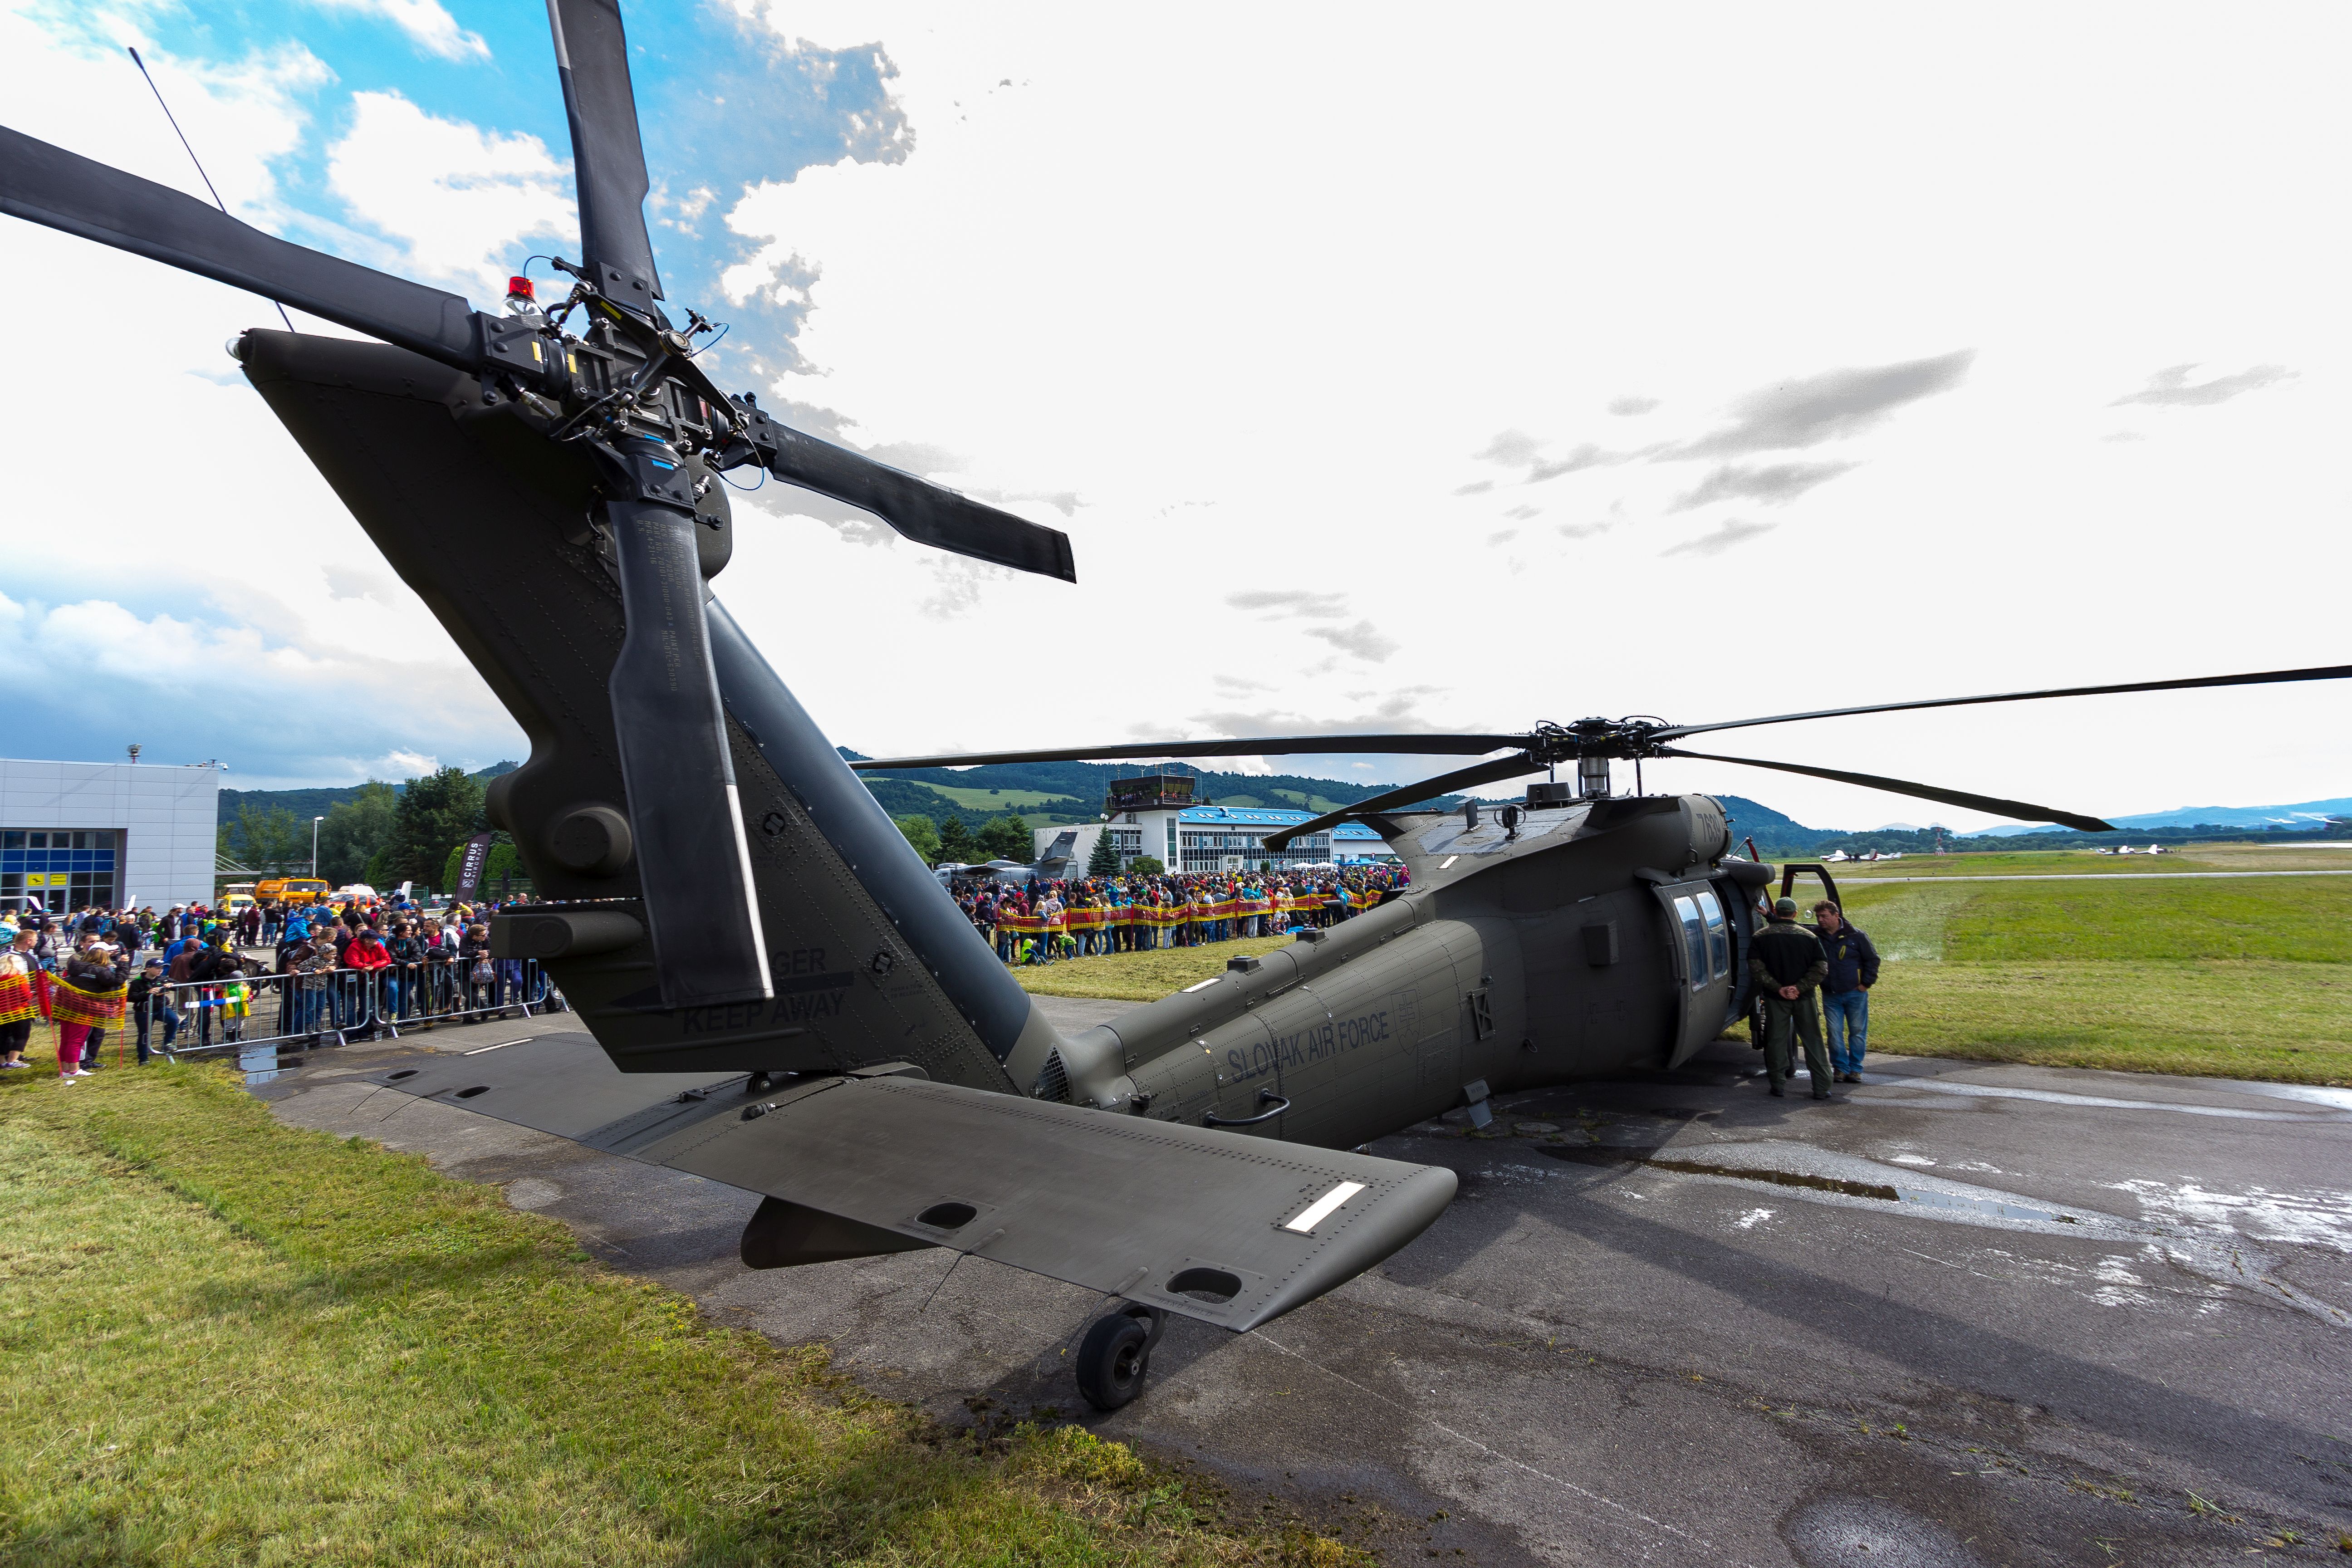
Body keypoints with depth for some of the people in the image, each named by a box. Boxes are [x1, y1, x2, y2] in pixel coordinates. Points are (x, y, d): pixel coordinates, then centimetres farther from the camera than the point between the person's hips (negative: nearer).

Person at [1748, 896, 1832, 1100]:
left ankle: (1777, 1084, 11)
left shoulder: (1761, 937, -4)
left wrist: (1778, 988, -12)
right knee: (1813, 1041, 9)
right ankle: (1821, 1088, 10)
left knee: (1776, 1040, 8)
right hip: (1804, 998, 1)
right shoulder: (1809, 936, 0)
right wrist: (1800, 988, -12)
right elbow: (1821, 967, -6)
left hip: (1775, 998, -1)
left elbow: (1756, 967, -12)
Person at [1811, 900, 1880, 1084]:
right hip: (1830, 996, 2)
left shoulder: (1855, 935, -6)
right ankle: (1840, 1068, 11)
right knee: (1834, 1033, 1)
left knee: (1858, 1032, 5)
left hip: (1855, 993, -2)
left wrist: (1866, 983, -3)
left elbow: (1872, 959, 1)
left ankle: (1855, 1069, 15)